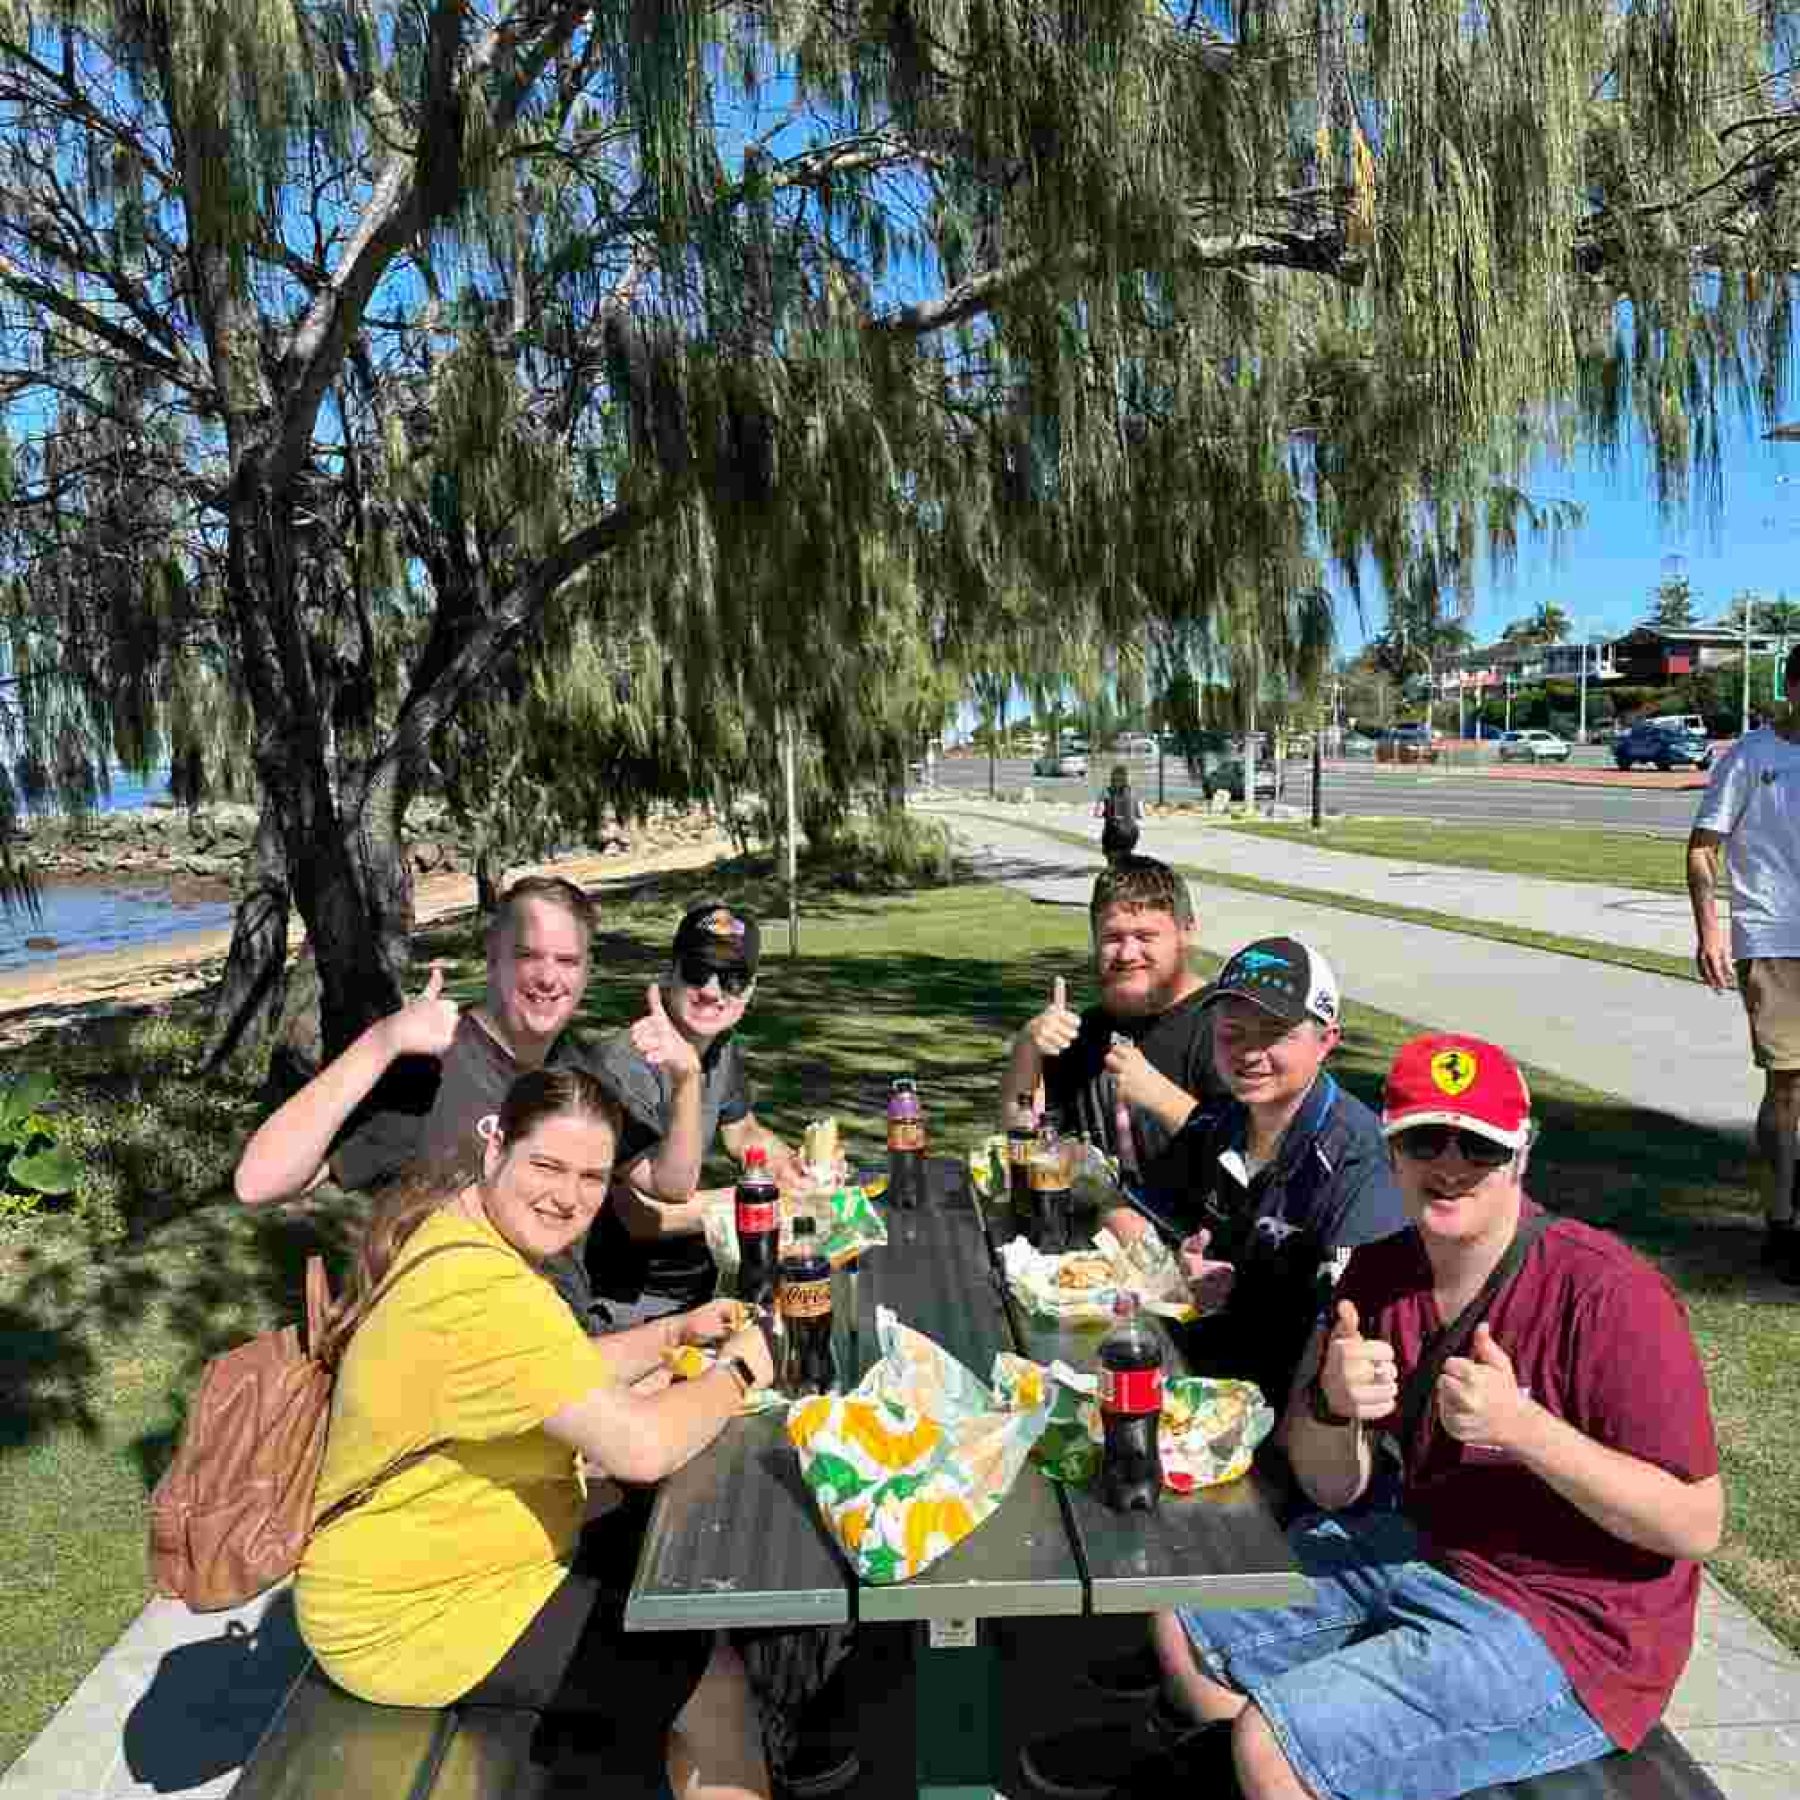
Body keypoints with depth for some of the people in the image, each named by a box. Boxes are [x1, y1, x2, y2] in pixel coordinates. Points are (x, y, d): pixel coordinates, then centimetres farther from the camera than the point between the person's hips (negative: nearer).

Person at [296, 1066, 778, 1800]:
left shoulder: (463, 1233, 1)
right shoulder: (481, 1292, -33)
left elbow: (563, 1378, 14)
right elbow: (640, 1446, -34)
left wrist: (672, 1334, 3)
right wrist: (736, 1373, -16)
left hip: (426, 1559, 10)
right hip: (414, 1616, -10)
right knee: (715, 1680, 0)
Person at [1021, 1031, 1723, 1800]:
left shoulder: (1607, 1297, -23)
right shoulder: (1379, 1270, -4)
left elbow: (1696, 1524, -19)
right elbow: (1335, 1488, -2)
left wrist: (1524, 1426, -33)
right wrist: (1330, 1404, -25)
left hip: (1563, 1629, -6)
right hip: (1419, 1547, 7)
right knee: (1184, 1616, 10)